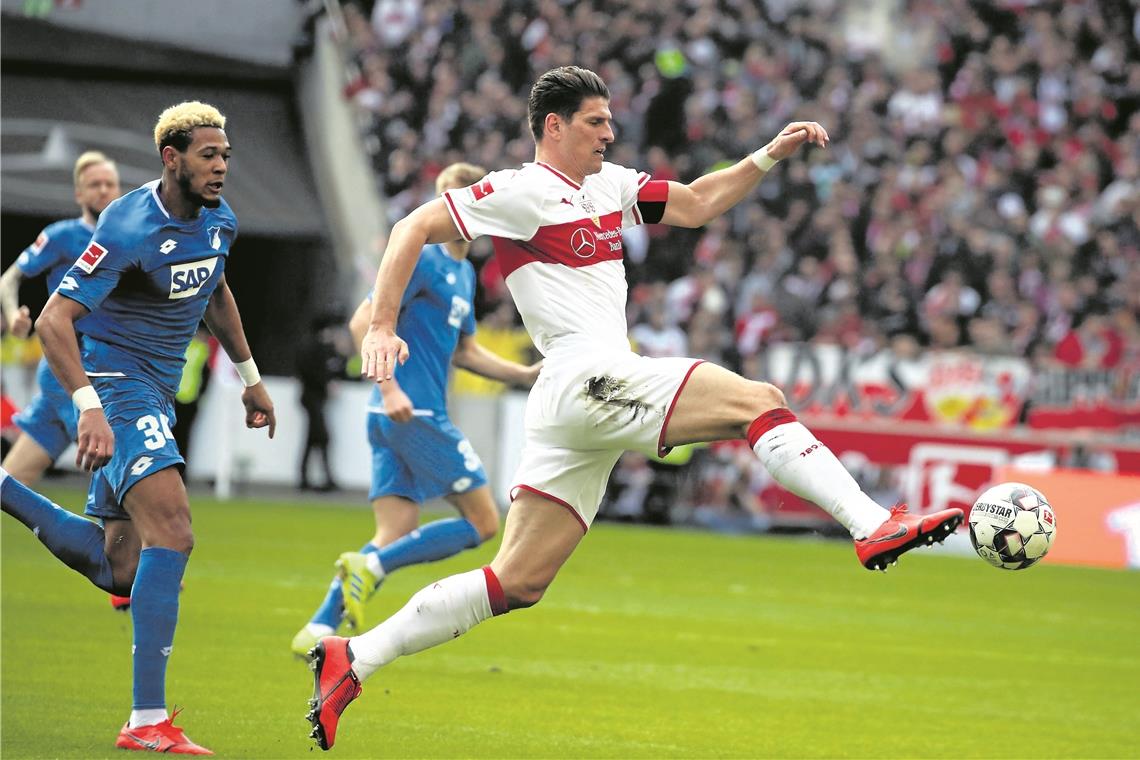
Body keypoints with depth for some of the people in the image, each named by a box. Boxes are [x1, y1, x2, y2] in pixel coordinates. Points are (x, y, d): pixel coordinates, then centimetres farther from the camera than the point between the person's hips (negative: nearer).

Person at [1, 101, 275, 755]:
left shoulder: (219, 219, 4)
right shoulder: (131, 230, -21)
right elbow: (53, 321, -24)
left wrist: (250, 377, 27)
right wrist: (89, 406, -35)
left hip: (158, 394, 9)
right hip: (117, 386, -9)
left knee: (117, 568, 11)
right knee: (172, 532, -24)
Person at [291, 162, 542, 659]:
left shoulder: (464, 273, 20)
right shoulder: (422, 259, -9)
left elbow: (464, 351, 32)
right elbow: (363, 322, -15)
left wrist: (523, 375, 22)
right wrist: (389, 388, -23)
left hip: (395, 418, 9)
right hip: (412, 413, -9)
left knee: (395, 536, 5)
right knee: (482, 522, -4)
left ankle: (319, 628, -1)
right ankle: (370, 566, -9)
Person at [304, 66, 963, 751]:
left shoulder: (609, 185, 21)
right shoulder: (521, 192, -3)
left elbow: (696, 205, 28)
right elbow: (414, 229, -5)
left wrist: (770, 156, 16)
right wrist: (382, 328, -13)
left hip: (584, 405, 9)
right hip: (586, 380, -9)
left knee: (519, 582, 5)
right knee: (761, 401, -13)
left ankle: (353, 660, 4)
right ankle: (874, 527, -21)